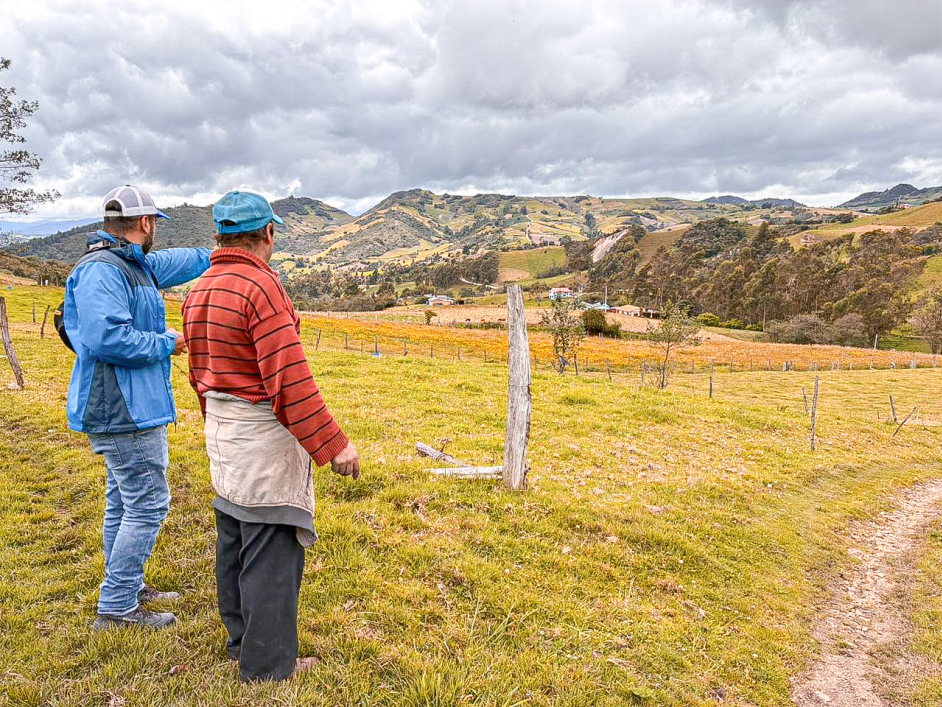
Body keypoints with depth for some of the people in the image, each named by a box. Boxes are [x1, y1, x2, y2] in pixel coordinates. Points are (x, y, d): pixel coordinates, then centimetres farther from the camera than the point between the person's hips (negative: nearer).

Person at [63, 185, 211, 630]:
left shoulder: (136, 266, 13)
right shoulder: (101, 270, -18)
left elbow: (185, 261, 30)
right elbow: (105, 338, -28)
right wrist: (167, 343, -16)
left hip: (128, 409, 11)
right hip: (125, 413, -11)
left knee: (124, 503, 18)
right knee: (147, 506, -5)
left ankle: (127, 589, 32)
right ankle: (116, 608, 7)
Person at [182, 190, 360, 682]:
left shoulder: (199, 292, 9)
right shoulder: (261, 286, -19)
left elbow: (199, 373, 16)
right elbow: (290, 379, -24)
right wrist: (334, 443, -19)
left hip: (221, 436, 10)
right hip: (265, 433, -9)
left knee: (233, 539, 19)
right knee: (271, 548, 1)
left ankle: (241, 641, 36)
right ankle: (268, 666, 14)